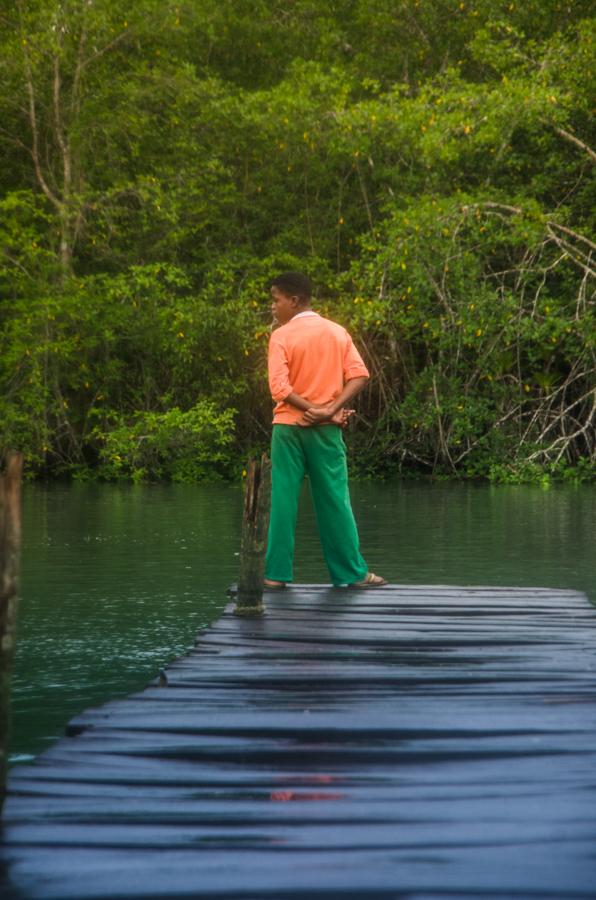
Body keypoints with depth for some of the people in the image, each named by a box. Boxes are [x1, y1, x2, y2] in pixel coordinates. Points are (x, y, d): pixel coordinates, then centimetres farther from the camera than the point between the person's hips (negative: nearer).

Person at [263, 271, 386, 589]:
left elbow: (279, 388, -16)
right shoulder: (337, 332, 6)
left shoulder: (281, 336, -5)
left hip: (289, 426, -2)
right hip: (325, 430, 2)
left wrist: (312, 409, -11)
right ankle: (353, 572, 8)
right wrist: (329, 410, -11)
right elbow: (359, 375, -4)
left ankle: (277, 573, 1)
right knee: (334, 501, 6)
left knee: (283, 501, 1)